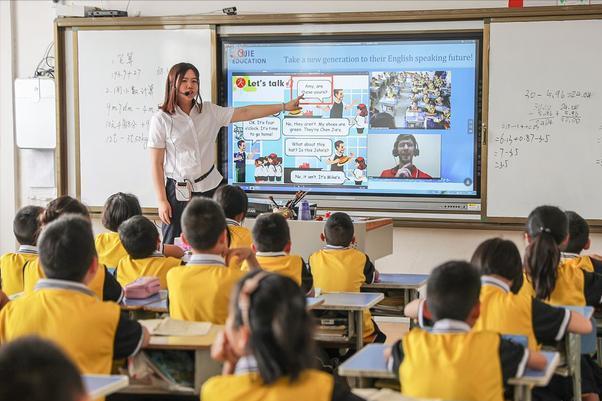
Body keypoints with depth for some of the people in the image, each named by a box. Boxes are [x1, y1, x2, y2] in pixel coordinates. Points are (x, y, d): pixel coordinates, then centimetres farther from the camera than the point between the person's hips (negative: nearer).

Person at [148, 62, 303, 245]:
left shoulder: (208, 111, 5)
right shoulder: (161, 119, -6)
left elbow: (245, 113, 4)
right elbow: (156, 164, -5)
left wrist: (285, 106, 0)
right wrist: (162, 200, -8)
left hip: (210, 186, 4)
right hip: (178, 191, -3)